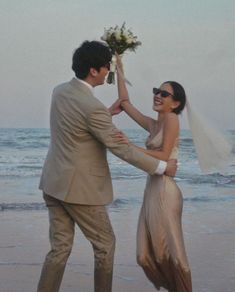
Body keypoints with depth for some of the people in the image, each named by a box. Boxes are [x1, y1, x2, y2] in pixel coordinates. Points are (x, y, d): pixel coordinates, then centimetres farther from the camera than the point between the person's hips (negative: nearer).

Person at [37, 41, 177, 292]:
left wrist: (108, 113, 23)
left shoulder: (59, 91, 3)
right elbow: (121, 149, -18)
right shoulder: (92, 106, -22)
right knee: (105, 244, 11)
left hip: (54, 183, 8)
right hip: (80, 188, -8)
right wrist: (162, 167, -9)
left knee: (60, 248, 10)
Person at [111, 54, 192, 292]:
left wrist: (131, 147, -16)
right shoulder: (153, 124, 15)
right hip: (152, 190, 8)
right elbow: (125, 103, 20)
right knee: (146, 255, 7)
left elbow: (164, 155, -14)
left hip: (165, 191, -8)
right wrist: (120, 72, 18)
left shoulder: (171, 118, -7)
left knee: (169, 252, -3)